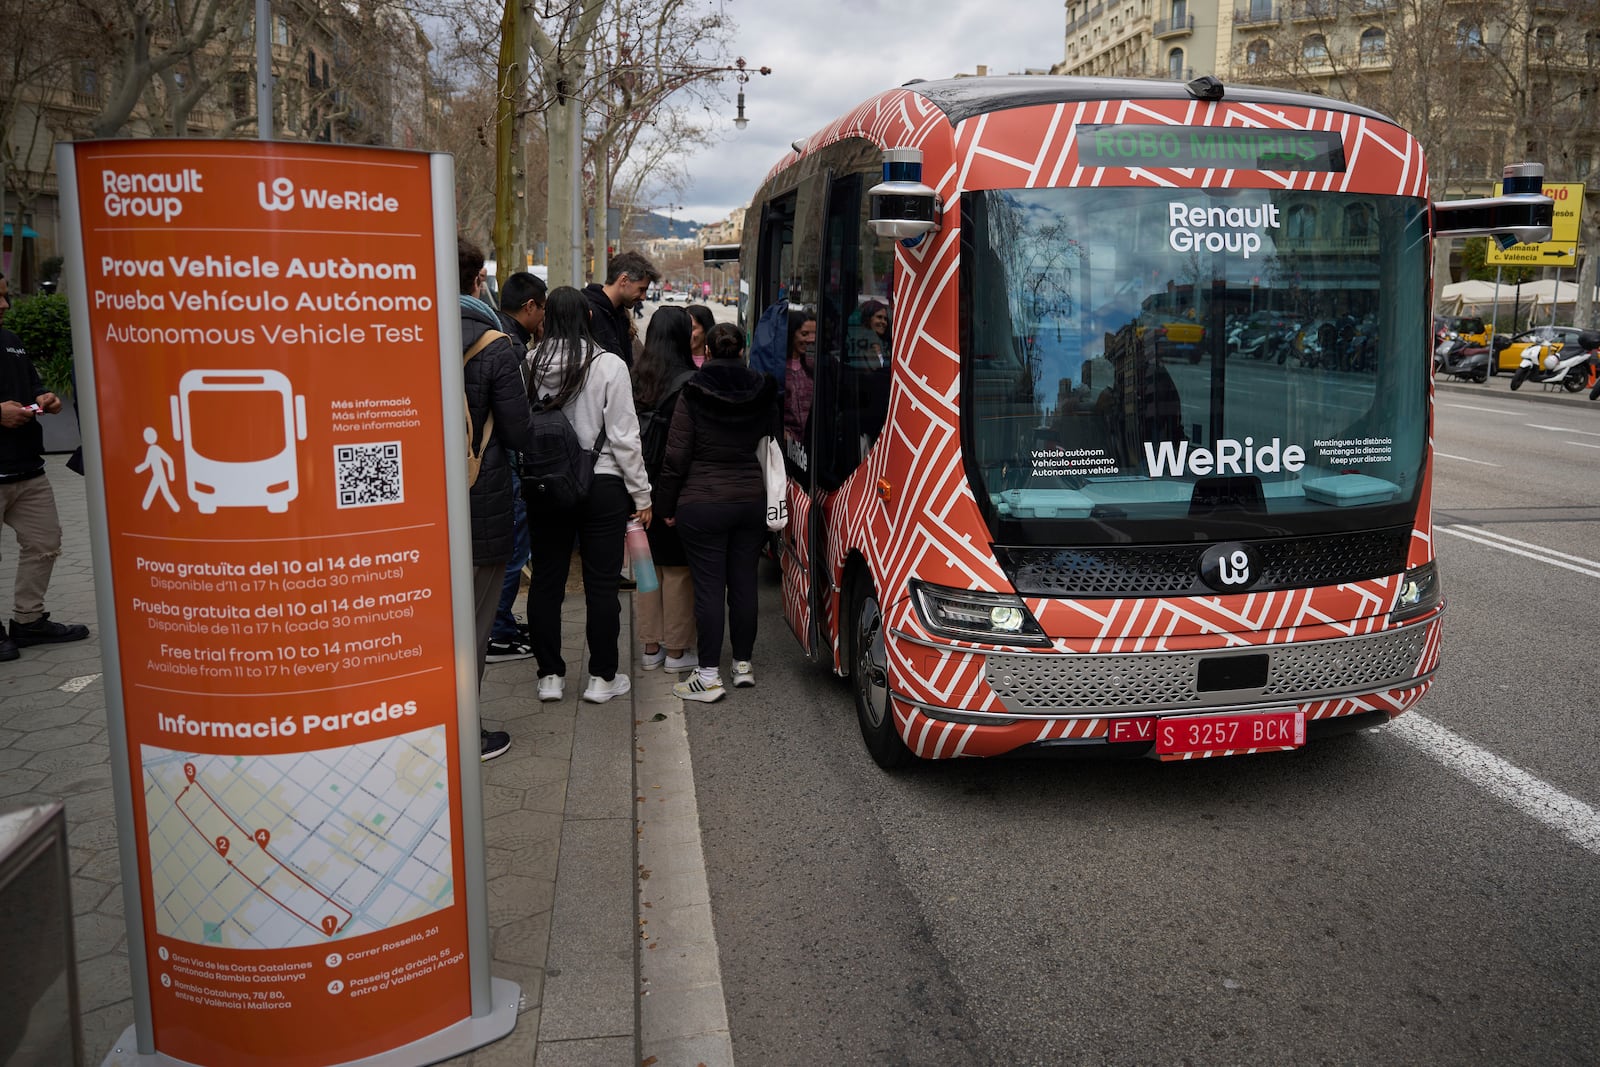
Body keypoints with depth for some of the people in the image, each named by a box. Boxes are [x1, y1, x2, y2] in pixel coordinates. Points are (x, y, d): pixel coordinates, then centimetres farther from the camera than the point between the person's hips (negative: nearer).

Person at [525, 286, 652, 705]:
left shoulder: (530, 364, -6)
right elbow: (624, 437, -9)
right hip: (602, 486, -2)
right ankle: (602, 677, 15)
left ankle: (550, 675, 20)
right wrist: (641, 493, 0)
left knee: (546, 582, 12)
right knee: (601, 584, 7)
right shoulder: (609, 365, -11)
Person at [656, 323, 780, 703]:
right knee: (744, 583, 12)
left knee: (709, 587, -1)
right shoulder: (762, 394, 3)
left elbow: (676, 457, -8)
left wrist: (667, 505, 0)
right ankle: (744, 664, 21)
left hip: (702, 504, -4)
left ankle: (709, 676, 1)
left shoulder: (693, 394, -8)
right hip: (752, 501, 4)